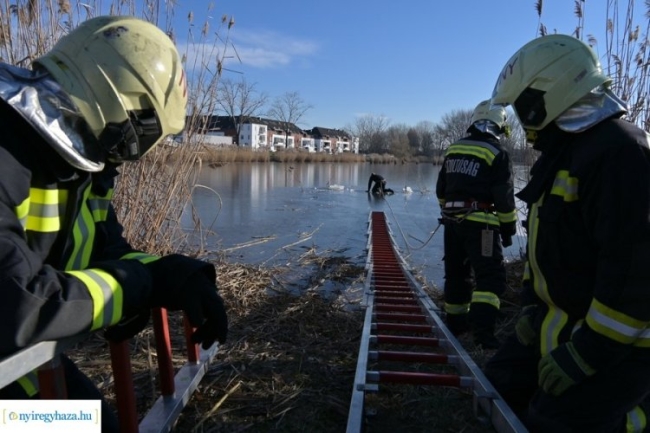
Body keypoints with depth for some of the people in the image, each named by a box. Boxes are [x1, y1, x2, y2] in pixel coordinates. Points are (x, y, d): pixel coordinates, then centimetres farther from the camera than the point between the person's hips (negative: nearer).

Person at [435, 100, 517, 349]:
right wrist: (508, 228, 2)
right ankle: (482, 327, -18)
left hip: (452, 220, 6)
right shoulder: (497, 154, -7)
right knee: (491, 276, -5)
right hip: (479, 222, -6)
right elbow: (504, 197, -8)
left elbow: (440, 189, 16)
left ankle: (455, 322, 26)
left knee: (457, 273, 16)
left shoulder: (453, 150, 11)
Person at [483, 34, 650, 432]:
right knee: (500, 385, 14)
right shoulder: (561, 152, 10)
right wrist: (532, 305, 11)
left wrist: (587, 353, -22)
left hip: (613, 341, -9)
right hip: (560, 321, 9)